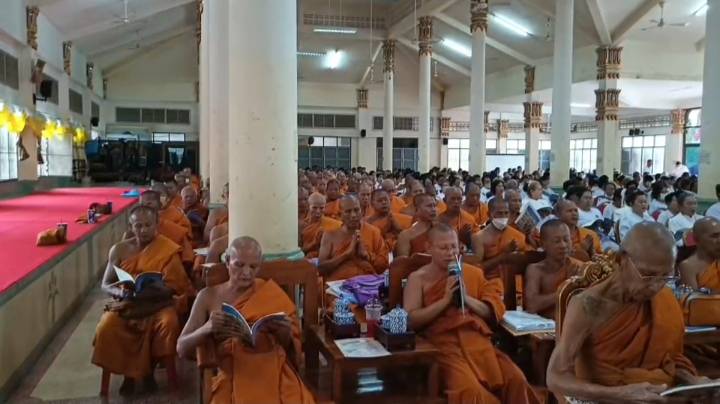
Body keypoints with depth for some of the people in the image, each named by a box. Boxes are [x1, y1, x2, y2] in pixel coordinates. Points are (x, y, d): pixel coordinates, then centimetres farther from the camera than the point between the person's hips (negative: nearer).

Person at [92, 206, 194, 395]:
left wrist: (151, 290, -26)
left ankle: (148, 369, -7)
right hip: (126, 304, 2)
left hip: (157, 303, -2)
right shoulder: (119, 250, 2)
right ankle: (128, 372, -3)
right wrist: (119, 292, -16)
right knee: (106, 327, -27)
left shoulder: (168, 250, -5)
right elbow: (105, 285, 6)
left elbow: (173, 287, -10)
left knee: (169, 323, -33)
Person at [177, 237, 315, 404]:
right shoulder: (208, 296, 6)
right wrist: (207, 328, -18)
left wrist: (285, 334, -14)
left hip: (275, 376, 0)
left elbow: (294, 350, 9)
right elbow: (182, 349, 1)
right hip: (232, 379, 0)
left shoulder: (273, 294, 6)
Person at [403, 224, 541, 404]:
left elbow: (494, 312, 13)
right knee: (470, 389, -31)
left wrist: (467, 298, -5)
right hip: (443, 345, -4)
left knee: (516, 379, -20)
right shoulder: (418, 278, 6)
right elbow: (410, 320, -5)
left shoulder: (474, 272, 17)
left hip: (478, 341, 4)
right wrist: (445, 300, -10)